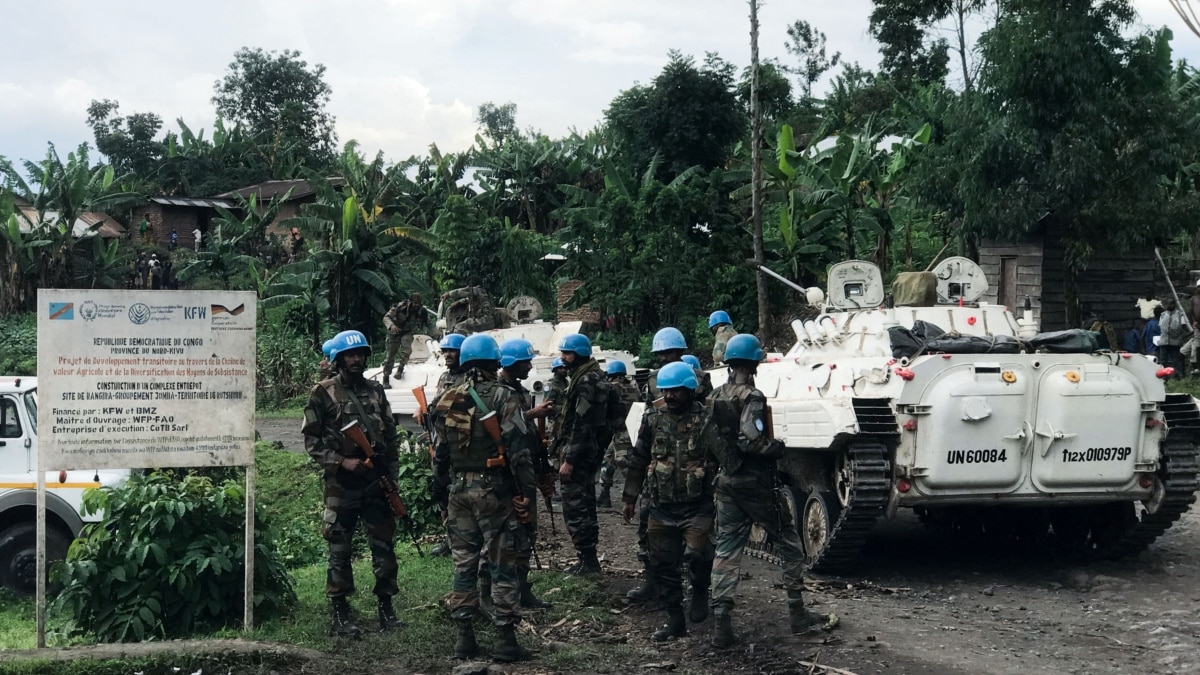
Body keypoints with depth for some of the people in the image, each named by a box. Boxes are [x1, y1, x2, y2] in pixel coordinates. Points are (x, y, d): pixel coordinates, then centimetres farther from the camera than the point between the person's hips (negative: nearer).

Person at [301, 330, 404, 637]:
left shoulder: (375, 391, 11)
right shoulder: (323, 393, -2)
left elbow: (390, 436, 14)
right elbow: (312, 441, -4)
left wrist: (393, 476, 9)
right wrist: (341, 462, -15)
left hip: (377, 482, 4)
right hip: (342, 484, -4)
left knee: (384, 546, 5)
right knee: (339, 549, 2)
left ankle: (385, 608, 16)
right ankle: (340, 615, 9)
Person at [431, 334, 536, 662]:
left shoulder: (448, 400, 9)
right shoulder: (504, 397, -8)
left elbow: (440, 454, 12)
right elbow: (518, 450, -14)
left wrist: (441, 494, 19)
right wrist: (528, 493, -11)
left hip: (458, 490, 5)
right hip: (494, 490, -5)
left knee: (464, 564, 11)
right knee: (502, 566, 0)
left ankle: (464, 638, 15)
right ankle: (505, 640, 1)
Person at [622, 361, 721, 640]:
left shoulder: (706, 420, -6)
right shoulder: (653, 418, 7)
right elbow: (638, 461, 14)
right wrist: (630, 498, 15)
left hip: (697, 507, -4)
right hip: (662, 507, 5)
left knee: (696, 553, -22)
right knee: (661, 563, 6)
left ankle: (700, 592, 11)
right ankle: (675, 620, 21)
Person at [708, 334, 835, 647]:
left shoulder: (716, 397, 6)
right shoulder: (752, 397, -16)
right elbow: (749, 440, -26)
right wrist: (777, 447, -11)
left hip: (727, 482, 7)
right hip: (757, 483, -7)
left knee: (726, 550, 6)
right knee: (790, 546, 9)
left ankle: (721, 622, -3)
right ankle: (798, 614, 15)